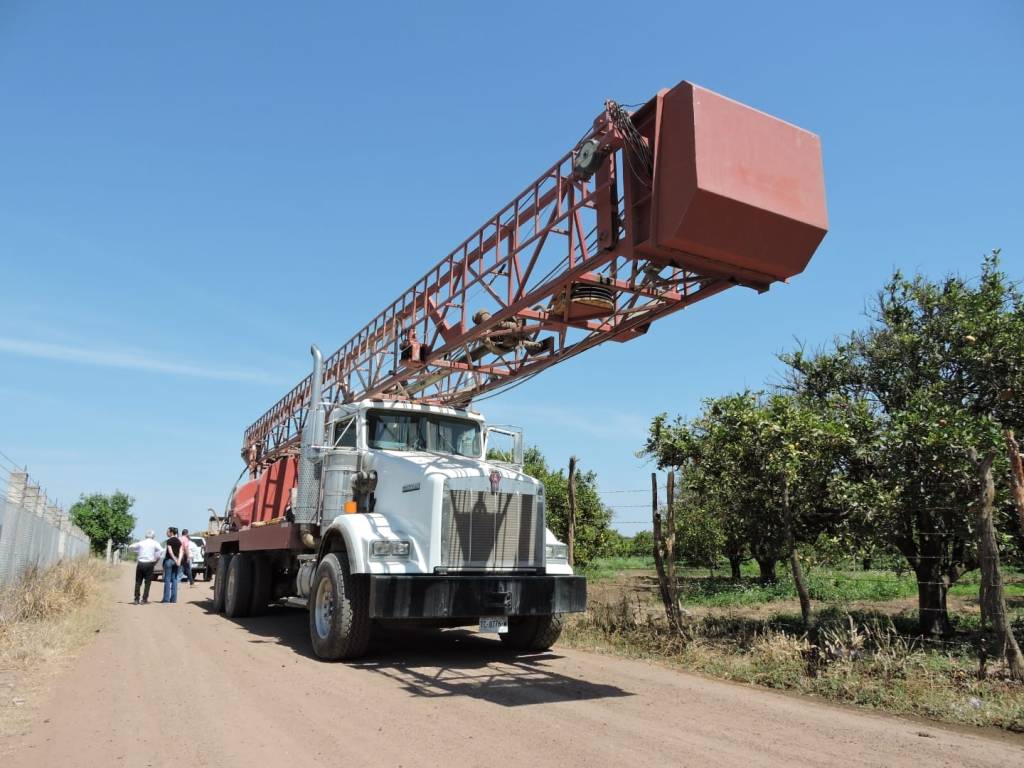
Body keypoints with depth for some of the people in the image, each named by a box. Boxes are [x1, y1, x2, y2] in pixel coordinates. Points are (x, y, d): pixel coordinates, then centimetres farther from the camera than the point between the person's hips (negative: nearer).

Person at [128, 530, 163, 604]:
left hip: (140, 563, 3)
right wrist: (156, 558, -5)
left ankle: (136, 599, 10)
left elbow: (130, 547, 17)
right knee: (147, 582, 6)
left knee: (138, 582, 12)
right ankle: (144, 599, 2)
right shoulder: (155, 543, -2)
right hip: (149, 564, -2)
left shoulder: (141, 543, 8)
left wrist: (137, 552, 20)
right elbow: (161, 550, -17)